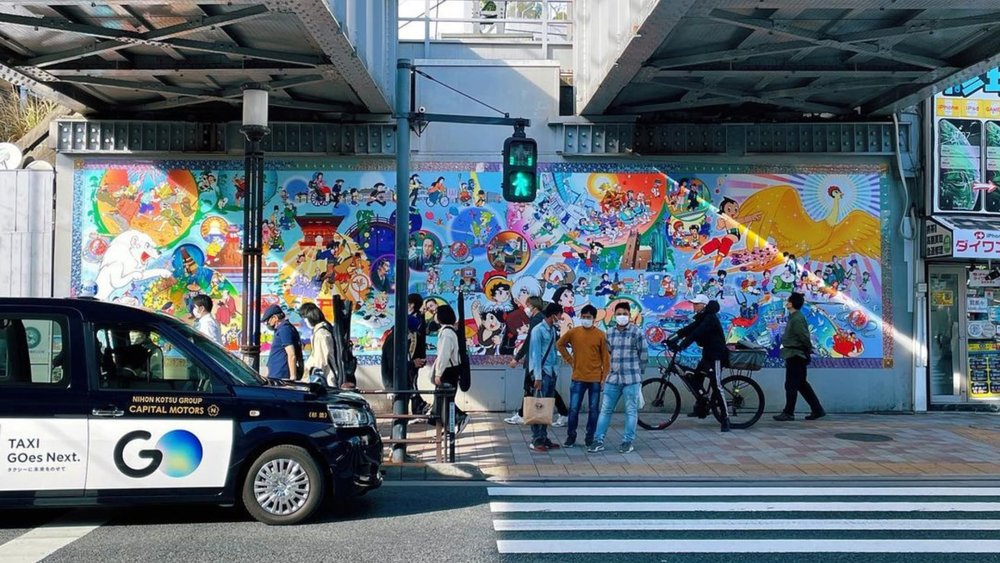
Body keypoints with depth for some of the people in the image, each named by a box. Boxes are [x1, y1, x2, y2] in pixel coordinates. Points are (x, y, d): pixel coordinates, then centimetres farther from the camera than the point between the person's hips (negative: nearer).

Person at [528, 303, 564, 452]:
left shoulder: (553, 330, 13)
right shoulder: (538, 330, -12)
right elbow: (536, 354, -15)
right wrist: (537, 377, -18)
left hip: (552, 372, 8)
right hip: (542, 372, -8)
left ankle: (544, 438, 15)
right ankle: (536, 441, -4)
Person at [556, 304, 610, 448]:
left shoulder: (600, 335, -4)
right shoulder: (573, 332, -1)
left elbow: (606, 357, -1)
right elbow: (560, 344, 14)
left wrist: (605, 377, -5)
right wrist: (569, 360, 7)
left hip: (595, 379, -1)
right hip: (578, 378, 1)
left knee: (594, 410, 5)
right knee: (573, 409, 2)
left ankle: (590, 438, 15)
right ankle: (571, 437, 15)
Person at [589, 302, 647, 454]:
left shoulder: (637, 332, -5)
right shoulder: (610, 333, 9)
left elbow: (643, 354, 0)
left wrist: (638, 373, 6)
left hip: (631, 379, -4)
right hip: (612, 378, 5)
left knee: (631, 411, 3)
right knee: (605, 410, 4)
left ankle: (628, 441, 11)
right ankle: (599, 441, 8)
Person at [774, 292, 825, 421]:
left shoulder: (797, 319, -18)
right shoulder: (794, 317, 13)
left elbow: (804, 337, -20)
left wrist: (808, 349, -7)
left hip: (795, 356, -10)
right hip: (794, 356, 10)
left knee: (791, 385, -3)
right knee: (802, 384, 14)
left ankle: (788, 413, 3)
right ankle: (817, 410, 17)